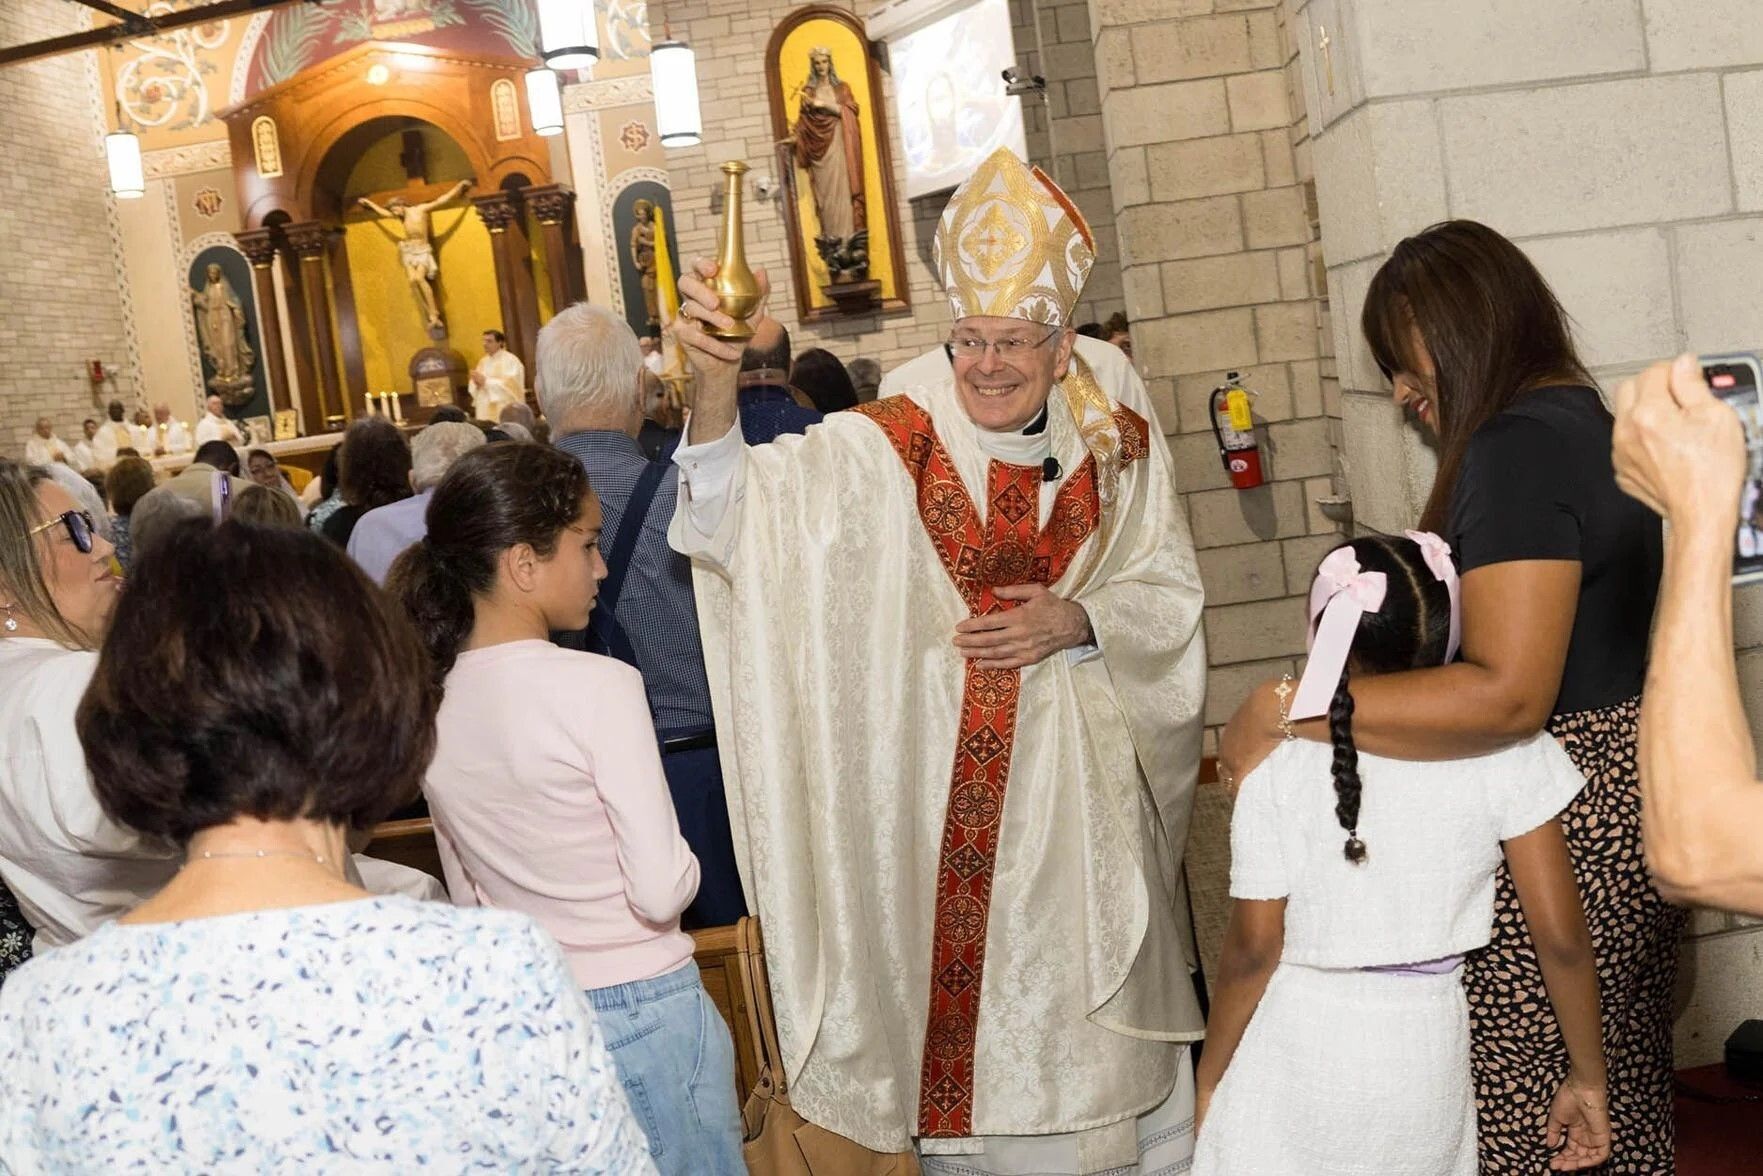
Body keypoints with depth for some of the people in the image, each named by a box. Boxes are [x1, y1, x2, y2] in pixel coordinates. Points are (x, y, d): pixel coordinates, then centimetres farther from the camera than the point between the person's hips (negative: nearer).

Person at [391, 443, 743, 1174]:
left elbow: (469, 897, 9)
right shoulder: (599, 685, -20)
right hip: (642, 1016, -6)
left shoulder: (431, 703, 0)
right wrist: (686, 865, 0)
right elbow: (664, 892, -20)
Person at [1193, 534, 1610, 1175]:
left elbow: (1252, 952, -7)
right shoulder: (1502, 748, -9)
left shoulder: (1278, 768, -12)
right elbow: (1562, 936, -7)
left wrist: (1210, 1077, 7)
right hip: (1428, 1069, 2)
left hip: (1296, 1058, -2)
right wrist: (1587, 1078, 6)